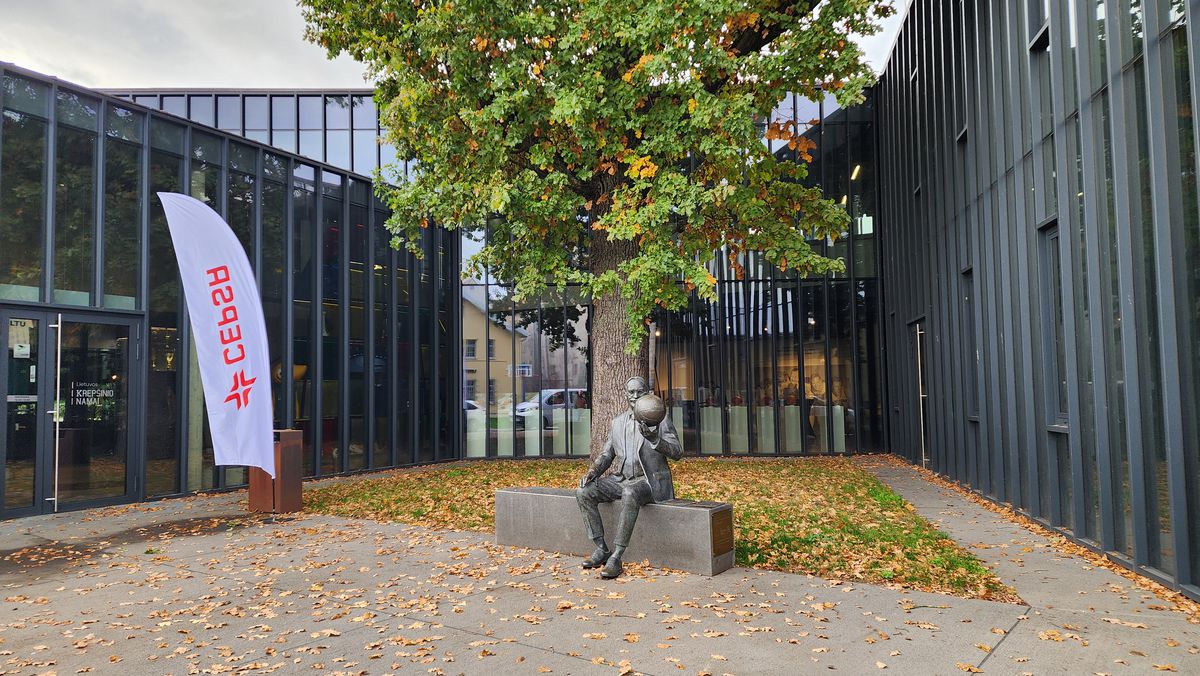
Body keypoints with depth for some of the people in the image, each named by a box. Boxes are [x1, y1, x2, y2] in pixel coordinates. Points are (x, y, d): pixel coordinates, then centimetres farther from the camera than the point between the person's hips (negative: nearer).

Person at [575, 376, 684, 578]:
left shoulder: (659, 419, 1)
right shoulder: (617, 422, 16)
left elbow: (677, 452, -7)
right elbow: (606, 454, 17)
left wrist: (654, 439, -24)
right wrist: (593, 471, -3)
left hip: (648, 480, -5)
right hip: (620, 479, 5)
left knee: (630, 494, -39)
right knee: (583, 492, -17)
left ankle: (616, 557, -34)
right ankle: (601, 549, -11)